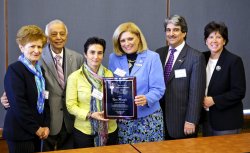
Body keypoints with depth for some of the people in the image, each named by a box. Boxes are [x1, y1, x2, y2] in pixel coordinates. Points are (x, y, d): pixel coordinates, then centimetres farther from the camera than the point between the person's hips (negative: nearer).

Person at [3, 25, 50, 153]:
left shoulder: (40, 70, 10)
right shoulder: (14, 69, -12)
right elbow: (18, 104, -17)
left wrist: (46, 126, 2)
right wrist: (36, 129, -12)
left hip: (37, 132, 7)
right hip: (20, 133, -7)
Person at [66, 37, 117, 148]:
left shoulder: (109, 74, 3)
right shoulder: (74, 77, -7)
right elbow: (71, 105, -8)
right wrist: (90, 115, -20)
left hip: (109, 129, 3)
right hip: (84, 130, -3)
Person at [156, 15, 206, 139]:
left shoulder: (196, 57, -9)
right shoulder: (159, 53, 6)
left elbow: (196, 92, -11)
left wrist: (191, 121, -13)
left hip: (181, 120, -4)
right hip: (159, 117, 4)